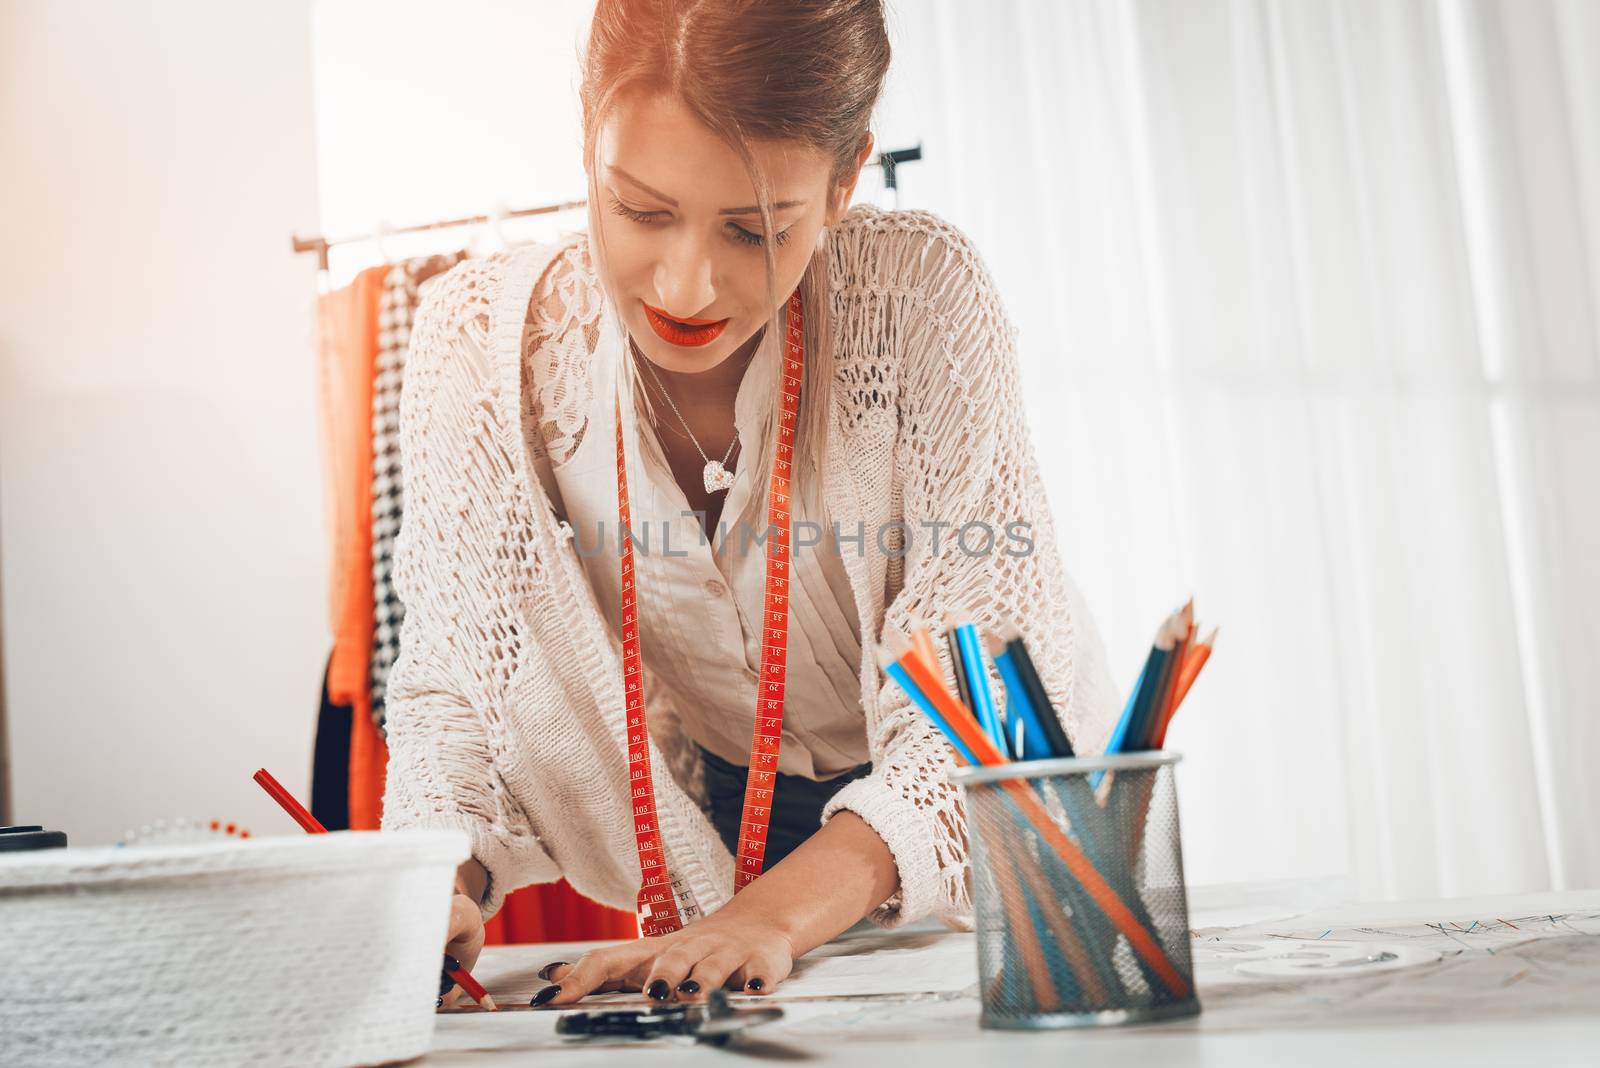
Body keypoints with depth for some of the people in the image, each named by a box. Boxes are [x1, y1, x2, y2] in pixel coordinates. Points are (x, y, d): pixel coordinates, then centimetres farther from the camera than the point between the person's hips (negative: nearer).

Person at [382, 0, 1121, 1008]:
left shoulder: (923, 294, -23)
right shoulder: (482, 339, -16)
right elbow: (461, 682, -10)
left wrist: (774, 914, -37)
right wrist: (438, 885, -30)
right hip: (723, 818, 1)